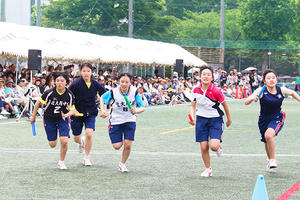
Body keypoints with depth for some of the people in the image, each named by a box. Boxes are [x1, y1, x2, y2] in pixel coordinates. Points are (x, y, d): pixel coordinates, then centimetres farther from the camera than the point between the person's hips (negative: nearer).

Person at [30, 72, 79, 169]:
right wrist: (33, 116, 0)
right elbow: (38, 103, -6)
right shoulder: (50, 93, -19)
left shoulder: (69, 95, -14)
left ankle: (61, 162, 8)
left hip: (62, 118, 1)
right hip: (49, 119, -1)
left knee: (64, 141, -17)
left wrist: (67, 114, -28)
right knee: (52, 145, 4)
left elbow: (71, 109, -5)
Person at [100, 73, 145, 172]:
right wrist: (103, 110, -7)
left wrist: (136, 110, -32)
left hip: (130, 121, 0)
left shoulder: (134, 92, -13)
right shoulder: (113, 92, -14)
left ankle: (122, 164, 17)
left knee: (127, 145, -9)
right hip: (116, 121, 0)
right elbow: (102, 98, 6)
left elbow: (142, 107, -11)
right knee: (117, 146, -4)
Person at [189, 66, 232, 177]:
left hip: (215, 120, -3)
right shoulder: (196, 90, -5)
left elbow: (225, 104, -2)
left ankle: (218, 147, 18)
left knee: (213, 146, -20)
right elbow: (193, 105, 8)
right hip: (201, 119, 3)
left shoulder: (216, 91, -16)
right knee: (204, 147, -2)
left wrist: (229, 119, 9)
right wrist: (192, 117, -10)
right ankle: (208, 169, 18)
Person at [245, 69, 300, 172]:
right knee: (267, 142, 16)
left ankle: (273, 160, -12)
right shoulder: (261, 91, -17)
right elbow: (246, 102, -26)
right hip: (264, 120, 2)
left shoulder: (281, 90, -11)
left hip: (277, 118, -1)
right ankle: (270, 159, 47)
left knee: (269, 135, -29)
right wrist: (252, 98, -46)